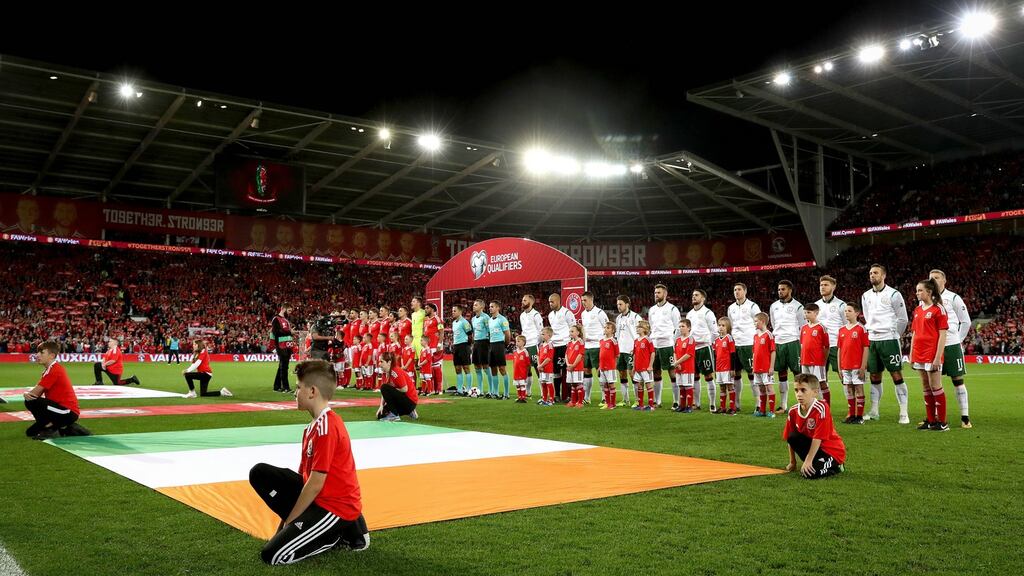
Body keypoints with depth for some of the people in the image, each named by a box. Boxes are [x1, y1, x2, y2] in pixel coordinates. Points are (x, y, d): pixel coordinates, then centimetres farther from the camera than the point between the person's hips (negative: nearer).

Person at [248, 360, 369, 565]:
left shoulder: (326, 427, -22)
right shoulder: (317, 423, 10)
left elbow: (316, 484, -20)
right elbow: (304, 475, 13)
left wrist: (288, 520, -9)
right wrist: (288, 517, 11)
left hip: (335, 506, -9)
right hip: (318, 496, 10)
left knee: (272, 555, -16)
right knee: (260, 473, 2)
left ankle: (337, 534, 0)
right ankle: (294, 527, 3)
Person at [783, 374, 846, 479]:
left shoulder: (821, 409, -24)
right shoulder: (793, 411, -5)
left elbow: (818, 438, -24)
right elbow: (790, 439, 4)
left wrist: (808, 460, -22)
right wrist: (792, 462, 7)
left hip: (832, 450, -6)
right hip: (814, 446, 6)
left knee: (810, 473, -25)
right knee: (793, 437, -19)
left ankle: (835, 466, 3)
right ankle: (813, 462, 0)